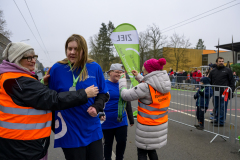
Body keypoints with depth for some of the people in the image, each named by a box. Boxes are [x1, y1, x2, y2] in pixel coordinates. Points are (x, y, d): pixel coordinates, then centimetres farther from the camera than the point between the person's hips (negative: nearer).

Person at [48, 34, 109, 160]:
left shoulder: (94, 67, -2)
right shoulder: (56, 69, -7)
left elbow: (103, 93, 7)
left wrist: (96, 107, -12)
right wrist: (54, 125, -4)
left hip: (93, 130, 3)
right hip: (70, 133, -2)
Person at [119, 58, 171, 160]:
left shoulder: (146, 87, -25)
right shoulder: (164, 85, -3)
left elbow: (125, 95, -17)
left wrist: (122, 80, -1)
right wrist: (138, 76, 19)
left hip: (147, 127, -7)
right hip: (161, 125, 7)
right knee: (151, 150, 25)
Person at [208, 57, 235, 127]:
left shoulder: (227, 70, 3)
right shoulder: (213, 71, 13)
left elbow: (232, 82, 2)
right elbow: (209, 82, 16)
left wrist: (231, 91, -5)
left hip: (224, 93, -4)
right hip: (215, 93, 4)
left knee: (223, 107, 0)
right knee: (216, 107, 13)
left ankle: (221, 122, 7)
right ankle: (216, 119, 25)